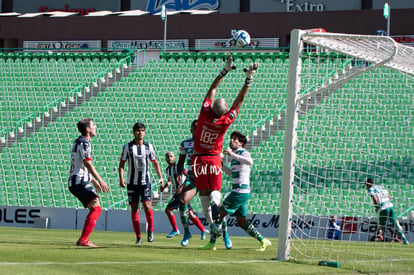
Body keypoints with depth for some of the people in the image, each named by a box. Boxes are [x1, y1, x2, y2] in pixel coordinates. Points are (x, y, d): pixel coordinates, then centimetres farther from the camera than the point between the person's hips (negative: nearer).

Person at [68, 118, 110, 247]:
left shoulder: (78, 142, 22)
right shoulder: (84, 143, -11)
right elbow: (88, 164, -21)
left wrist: (93, 181, 32)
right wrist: (100, 180, -23)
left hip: (75, 182, 10)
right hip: (80, 182, -10)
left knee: (95, 209, 14)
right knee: (96, 208, -16)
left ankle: (84, 239, 13)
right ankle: (83, 240, -22)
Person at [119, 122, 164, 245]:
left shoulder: (149, 146, 4)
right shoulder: (128, 147, 0)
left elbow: (155, 163, 14)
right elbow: (122, 164, 3)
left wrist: (160, 177, 5)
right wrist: (121, 178, -10)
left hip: (145, 181, 0)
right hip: (132, 182, 0)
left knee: (147, 205, -14)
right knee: (134, 208, 0)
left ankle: (150, 230, 7)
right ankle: (138, 236, 6)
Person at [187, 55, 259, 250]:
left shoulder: (205, 113, -18)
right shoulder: (227, 120, -17)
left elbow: (212, 89, -7)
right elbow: (240, 99, -9)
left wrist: (226, 70, -2)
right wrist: (249, 78, -6)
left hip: (199, 159, 0)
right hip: (214, 159, 0)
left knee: (204, 194, 4)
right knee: (215, 191, 7)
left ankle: (211, 225, -6)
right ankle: (216, 221, -24)